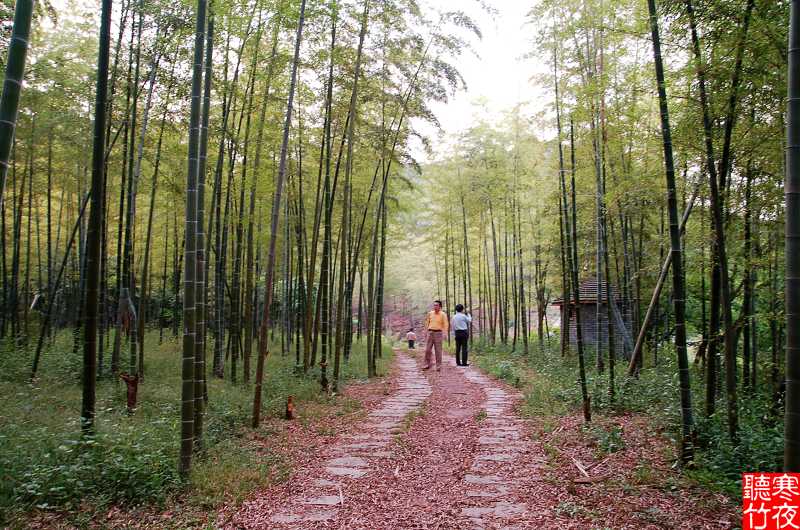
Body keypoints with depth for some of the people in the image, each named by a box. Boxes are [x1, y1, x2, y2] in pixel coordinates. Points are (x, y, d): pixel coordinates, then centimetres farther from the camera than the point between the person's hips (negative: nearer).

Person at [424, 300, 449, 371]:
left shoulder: (443, 314, -3)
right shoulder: (430, 313, 8)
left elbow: (446, 324, -8)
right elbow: (427, 322, 18)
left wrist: (445, 333, -20)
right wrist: (426, 330, 12)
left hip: (438, 333, -3)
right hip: (430, 332, 4)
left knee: (438, 350, -1)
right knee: (427, 349, 3)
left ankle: (438, 366, 4)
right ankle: (427, 364, 12)